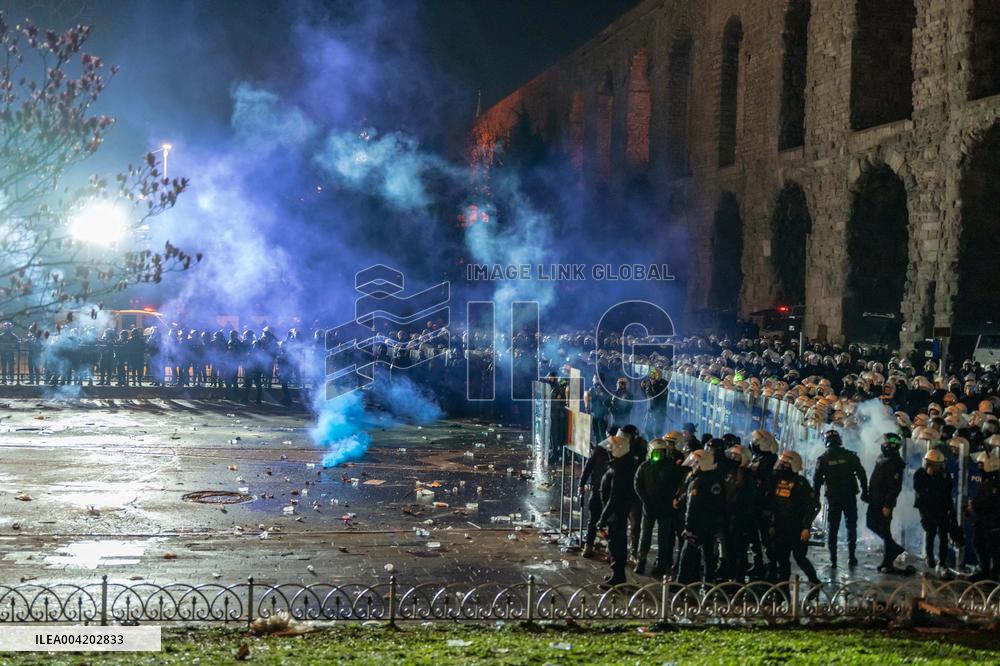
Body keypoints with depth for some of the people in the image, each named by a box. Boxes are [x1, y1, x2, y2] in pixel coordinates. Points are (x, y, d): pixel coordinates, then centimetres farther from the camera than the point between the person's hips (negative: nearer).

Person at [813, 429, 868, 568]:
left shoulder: (823, 459, -2)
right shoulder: (850, 456, -2)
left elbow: (817, 480, -2)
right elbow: (862, 475, -3)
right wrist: (865, 492, 4)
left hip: (832, 498, 0)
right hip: (850, 497, 0)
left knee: (832, 528, 7)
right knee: (851, 526, 11)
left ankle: (833, 560, 2)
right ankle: (851, 557, 5)